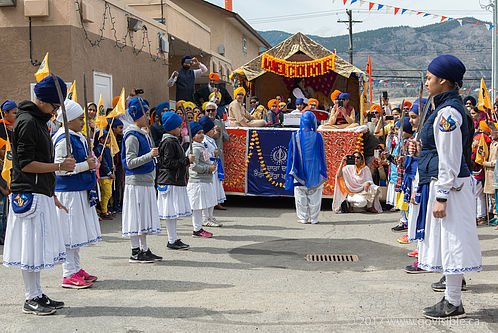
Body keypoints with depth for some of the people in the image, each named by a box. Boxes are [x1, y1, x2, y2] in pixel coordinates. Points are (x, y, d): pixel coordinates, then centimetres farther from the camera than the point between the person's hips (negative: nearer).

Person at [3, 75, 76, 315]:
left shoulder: (39, 120, 18)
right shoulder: (27, 122, -13)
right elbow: (26, 164, -17)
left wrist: (52, 195, 23)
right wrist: (60, 166, -16)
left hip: (41, 193, 10)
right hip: (29, 194, -10)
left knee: (38, 246, 13)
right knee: (31, 247, -3)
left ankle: (37, 295, 20)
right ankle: (31, 299, 5)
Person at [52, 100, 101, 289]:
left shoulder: (77, 137, 15)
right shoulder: (64, 139, -16)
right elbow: (60, 167, -21)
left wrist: (90, 161, 12)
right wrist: (86, 165, -17)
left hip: (80, 191, 10)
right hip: (68, 192, -10)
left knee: (77, 232, 15)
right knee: (70, 233, -4)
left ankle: (76, 269, 25)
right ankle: (69, 275, 3)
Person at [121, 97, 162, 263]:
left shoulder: (143, 134, 16)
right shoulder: (132, 136, -13)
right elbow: (130, 162, -19)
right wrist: (149, 156, -28)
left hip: (146, 182, 10)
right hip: (136, 182, -10)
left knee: (145, 217, 12)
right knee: (136, 217, -4)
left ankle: (144, 250, 19)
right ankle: (135, 252, 3)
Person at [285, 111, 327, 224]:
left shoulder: (295, 136, -6)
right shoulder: (318, 136, -7)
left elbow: (291, 155, -1)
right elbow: (322, 155, -1)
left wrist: (290, 171, 7)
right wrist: (323, 171, 8)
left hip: (300, 171, 0)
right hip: (315, 172, 0)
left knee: (301, 195, 8)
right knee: (314, 196, 9)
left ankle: (303, 218, 11)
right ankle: (313, 218, 12)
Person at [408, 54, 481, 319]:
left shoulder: (448, 112, -16)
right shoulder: (445, 108, 15)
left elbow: (450, 159, -19)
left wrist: (441, 197, -20)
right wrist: (421, 151, 10)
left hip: (448, 186, -10)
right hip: (438, 184, 10)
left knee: (450, 243, -3)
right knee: (447, 245, 14)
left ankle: (454, 305, 7)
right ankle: (451, 298, 23)